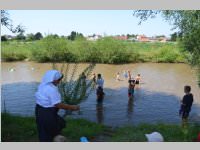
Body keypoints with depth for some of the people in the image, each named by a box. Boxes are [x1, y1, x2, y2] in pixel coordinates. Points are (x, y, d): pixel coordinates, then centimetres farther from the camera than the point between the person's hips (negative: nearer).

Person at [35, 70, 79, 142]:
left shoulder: (42, 86, 4)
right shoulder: (51, 89, -25)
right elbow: (58, 105, -25)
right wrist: (72, 107, -17)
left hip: (40, 111, 9)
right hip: (47, 113, -9)